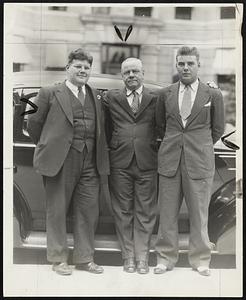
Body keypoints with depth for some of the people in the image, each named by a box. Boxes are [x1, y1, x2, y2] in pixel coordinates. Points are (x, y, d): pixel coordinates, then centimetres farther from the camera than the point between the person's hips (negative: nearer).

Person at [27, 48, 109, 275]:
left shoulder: (96, 96, 13)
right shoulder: (50, 93, 0)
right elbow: (34, 123, 4)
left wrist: (99, 155, 10)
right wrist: (46, 147, 8)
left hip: (90, 163, 4)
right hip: (60, 161, -4)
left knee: (88, 212, 8)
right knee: (57, 211, 5)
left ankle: (84, 258, 22)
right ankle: (59, 259, 19)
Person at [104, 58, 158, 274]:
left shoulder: (156, 99, 6)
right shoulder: (111, 98, 7)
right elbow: (106, 130, 13)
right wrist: (111, 149, 9)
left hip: (147, 163, 0)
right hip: (120, 163, 1)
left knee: (145, 212, 5)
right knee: (123, 212, 6)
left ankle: (142, 258, 15)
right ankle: (128, 257, 17)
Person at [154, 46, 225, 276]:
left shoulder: (213, 95, 2)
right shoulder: (165, 94, 8)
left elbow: (218, 128, 10)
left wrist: (201, 146, 9)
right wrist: (174, 143, 13)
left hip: (199, 162, -2)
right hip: (170, 160, 2)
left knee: (199, 214, 4)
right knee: (167, 213, 6)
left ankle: (200, 260, 17)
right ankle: (165, 258, 17)